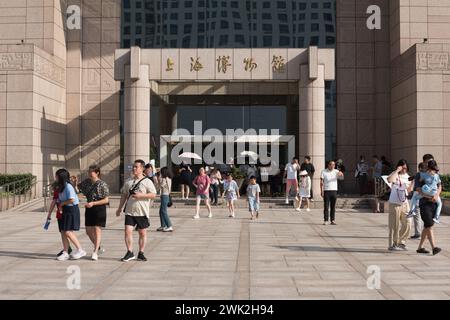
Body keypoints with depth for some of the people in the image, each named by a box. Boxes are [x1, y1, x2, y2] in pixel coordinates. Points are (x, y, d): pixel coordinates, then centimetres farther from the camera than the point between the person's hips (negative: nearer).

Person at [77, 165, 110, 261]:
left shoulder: (102, 184, -13)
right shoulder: (87, 182, 6)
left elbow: (106, 200, -15)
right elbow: (78, 188, 25)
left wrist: (93, 203, -21)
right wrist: (74, 182, 7)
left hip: (99, 209, -7)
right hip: (89, 209, 7)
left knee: (97, 229, -7)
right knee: (88, 231, 10)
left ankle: (95, 252, -2)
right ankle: (98, 248, 30)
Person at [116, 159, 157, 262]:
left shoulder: (147, 181, -3)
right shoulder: (128, 181, 10)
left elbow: (153, 195, -9)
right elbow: (124, 195, 18)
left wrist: (141, 195, -19)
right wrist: (119, 208, 17)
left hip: (142, 212, -3)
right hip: (129, 211, 3)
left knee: (142, 233, 6)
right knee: (128, 231, -7)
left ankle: (141, 253, 18)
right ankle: (130, 253, 3)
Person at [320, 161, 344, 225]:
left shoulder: (336, 171, 8)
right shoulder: (323, 172, 4)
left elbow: (342, 178, -7)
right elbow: (321, 182, 2)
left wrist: (341, 174, -31)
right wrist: (321, 191, -6)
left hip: (334, 191, 2)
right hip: (326, 191, -2)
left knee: (333, 207, 5)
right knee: (326, 206, -2)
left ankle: (333, 220, 10)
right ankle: (325, 220, 1)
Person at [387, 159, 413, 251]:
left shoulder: (406, 176, 10)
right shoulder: (395, 175, -10)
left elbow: (409, 189, 17)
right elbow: (389, 180, -35)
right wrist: (397, 171, -27)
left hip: (405, 203, 6)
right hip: (395, 203, -6)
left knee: (407, 224, 9)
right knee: (395, 225, -1)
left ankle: (401, 241, 26)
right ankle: (392, 245, 9)